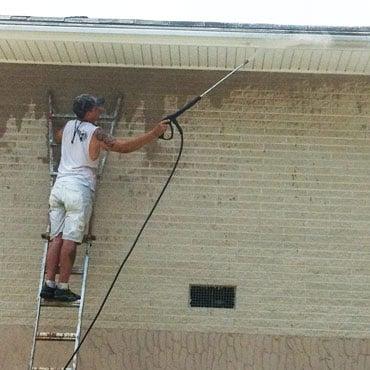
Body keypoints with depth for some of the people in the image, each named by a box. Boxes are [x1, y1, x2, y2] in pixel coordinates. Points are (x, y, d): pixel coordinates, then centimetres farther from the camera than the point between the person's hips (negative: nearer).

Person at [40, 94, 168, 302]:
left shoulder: (69, 126, 16)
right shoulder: (95, 133, -4)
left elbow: (58, 136, 40)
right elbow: (123, 146, -13)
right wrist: (155, 134, -11)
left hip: (59, 185, 6)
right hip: (79, 189, -6)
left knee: (57, 238, 4)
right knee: (70, 240, -6)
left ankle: (49, 285, 0)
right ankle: (63, 288, -6)